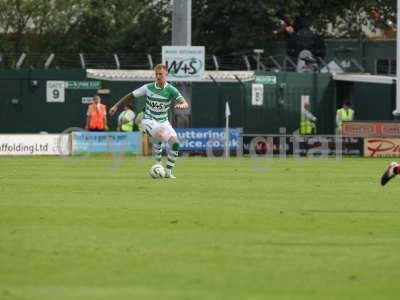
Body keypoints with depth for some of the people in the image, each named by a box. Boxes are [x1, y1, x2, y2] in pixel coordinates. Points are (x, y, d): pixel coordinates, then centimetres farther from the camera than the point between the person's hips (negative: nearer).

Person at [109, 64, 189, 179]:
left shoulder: (171, 90, -6)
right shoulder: (148, 88, -6)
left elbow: (185, 104, -15)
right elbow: (131, 96, 5)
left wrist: (181, 105, -40)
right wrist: (116, 105, 2)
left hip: (163, 122, 3)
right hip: (149, 120, -2)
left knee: (175, 143, -17)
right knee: (159, 135, -34)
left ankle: (168, 171, 1)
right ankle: (158, 166, -17)